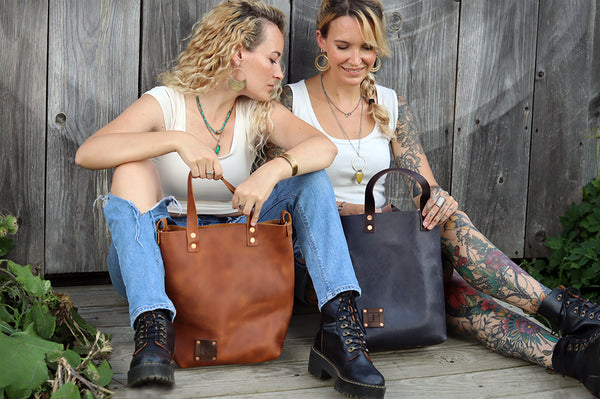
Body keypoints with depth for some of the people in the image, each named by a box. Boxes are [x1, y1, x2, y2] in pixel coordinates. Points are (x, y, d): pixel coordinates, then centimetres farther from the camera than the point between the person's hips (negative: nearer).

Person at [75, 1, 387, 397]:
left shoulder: (259, 112, 3)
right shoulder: (166, 103, -7)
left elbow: (324, 146, -18)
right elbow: (87, 153, -23)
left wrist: (272, 171, -38)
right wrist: (176, 139, -33)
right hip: (156, 258, -2)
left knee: (309, 174, -14)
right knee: (133, 170, -26)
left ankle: (339, 331, -29)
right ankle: (153, 328, -37)